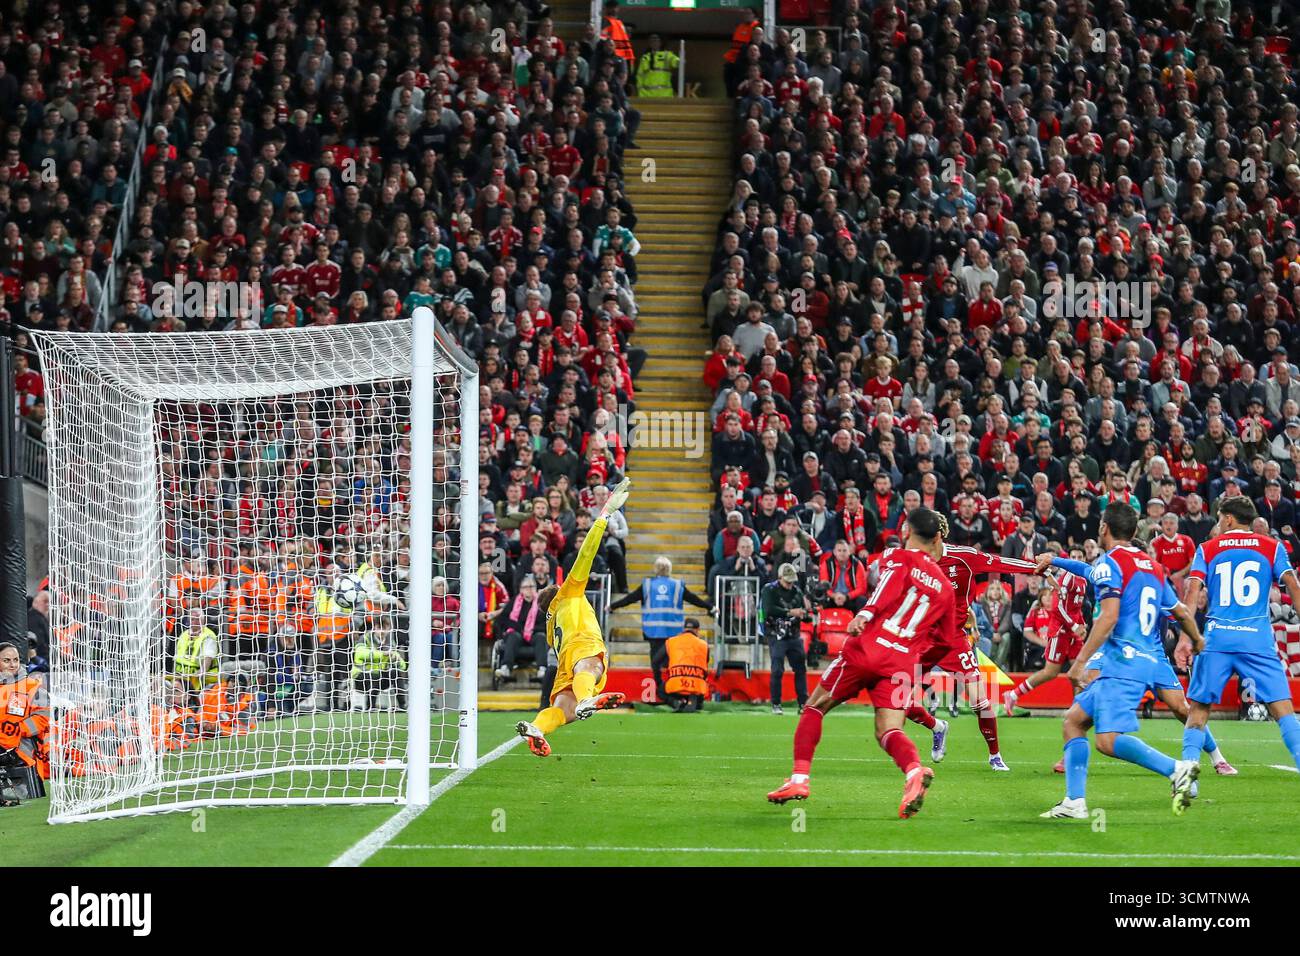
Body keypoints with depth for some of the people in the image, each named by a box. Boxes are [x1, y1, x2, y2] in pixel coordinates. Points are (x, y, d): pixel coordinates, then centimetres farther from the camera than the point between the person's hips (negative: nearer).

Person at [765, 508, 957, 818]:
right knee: (888, 731, -4)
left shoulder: (898, 556, 5)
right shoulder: (945, 587, 18)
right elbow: (943, 635, 26)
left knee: (814, 708, 14)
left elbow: (890, 581, -17)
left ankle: (799, 779, 6)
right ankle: (915, 771, -35)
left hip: (867, 650, -3)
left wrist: (865, 615, -28)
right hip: (903, 662, 3)